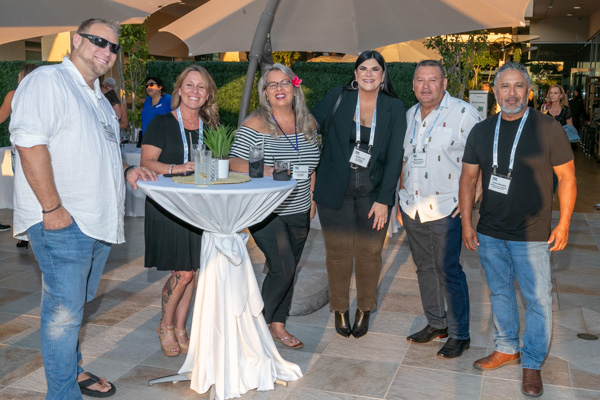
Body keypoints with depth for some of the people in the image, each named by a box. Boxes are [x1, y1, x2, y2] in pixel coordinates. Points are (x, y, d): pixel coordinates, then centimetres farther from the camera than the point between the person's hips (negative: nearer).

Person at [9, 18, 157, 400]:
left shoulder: (98, 97, 21)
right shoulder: (47, 81, -8)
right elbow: (30, 144, -19)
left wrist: (126, 170, 13)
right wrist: (53, 208, -22)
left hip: (98, 221, 9)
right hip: (62, 224, -9)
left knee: (76, 305, 19)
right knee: (64, 311, -3)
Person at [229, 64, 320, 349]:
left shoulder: (307, 122, 9)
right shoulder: (255, 124, -8)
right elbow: (234, 162, -12)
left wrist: (312, 197, 12)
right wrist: (263, 170, -27)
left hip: (299, 212, 6)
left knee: (289, 270, 11)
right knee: (284, 268, -12)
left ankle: (278, 325, 27)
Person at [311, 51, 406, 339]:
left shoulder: (394, 108, 0)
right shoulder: (338, 98, -1)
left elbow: (395, 157, -2)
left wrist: (384, 199, -8)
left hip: (373, 192, 1)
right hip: (335, 191, 0)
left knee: (370, 252, 7)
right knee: (338, 251, 7)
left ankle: (365, 309, 28)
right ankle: (340, 309, 27)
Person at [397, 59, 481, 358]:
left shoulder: (463, 114, -11)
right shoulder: (410, 115, 10)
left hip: (445, 209, -6)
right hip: (412, 208, 6)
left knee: (448, 271, 0)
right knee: (424, 267, 15)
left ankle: (459, 334, 15)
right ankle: (436, 323, 31)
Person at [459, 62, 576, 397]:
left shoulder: (548, 129, -7)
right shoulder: (481, 131, 3)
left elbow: (567, 176, -3)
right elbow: (469, 178, 7)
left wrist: (564, 224, -6)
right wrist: (467, 223, 3)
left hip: (532, 235, -3)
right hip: (489, 233, 4)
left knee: (538, 300, 3)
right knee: (500, 291, 16)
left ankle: (532, 363, 21)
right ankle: (507, 348, 35)